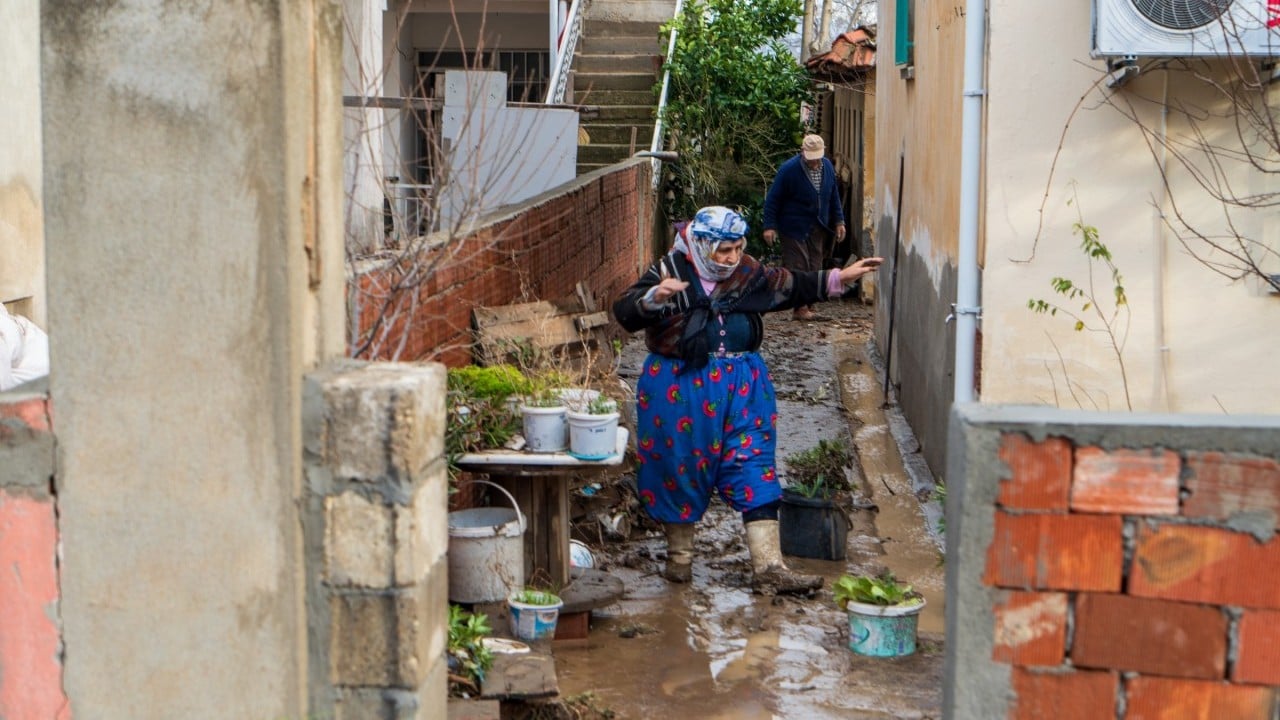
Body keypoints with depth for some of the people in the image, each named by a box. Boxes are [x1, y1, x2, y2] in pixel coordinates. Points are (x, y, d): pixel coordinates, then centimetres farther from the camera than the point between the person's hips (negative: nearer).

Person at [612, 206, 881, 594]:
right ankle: (679, 557, 25)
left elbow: (790, 286, 22)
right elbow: (625, 313, -18)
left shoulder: (748, 273, 7)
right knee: (680, 468, 6)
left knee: (754, 467, -1)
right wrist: (654, 298, -38)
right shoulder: (668, 273, -10)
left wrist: (840, 278, 18)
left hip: (742, 385, 4)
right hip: (681, 387, -4)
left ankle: (769, 567, -2)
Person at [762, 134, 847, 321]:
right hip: (794, 228, -5)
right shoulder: (788, 170, -14)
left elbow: (834, 195, 15)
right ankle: (800, 308, -2)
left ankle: (808, 306, 13)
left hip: (818, 228, 5)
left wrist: (839, 221, 12)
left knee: (814, 268, 6)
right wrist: (770, 226, -13)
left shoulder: (828, 167, 3)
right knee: (798, 268, -7)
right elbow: (773, 198, -10)